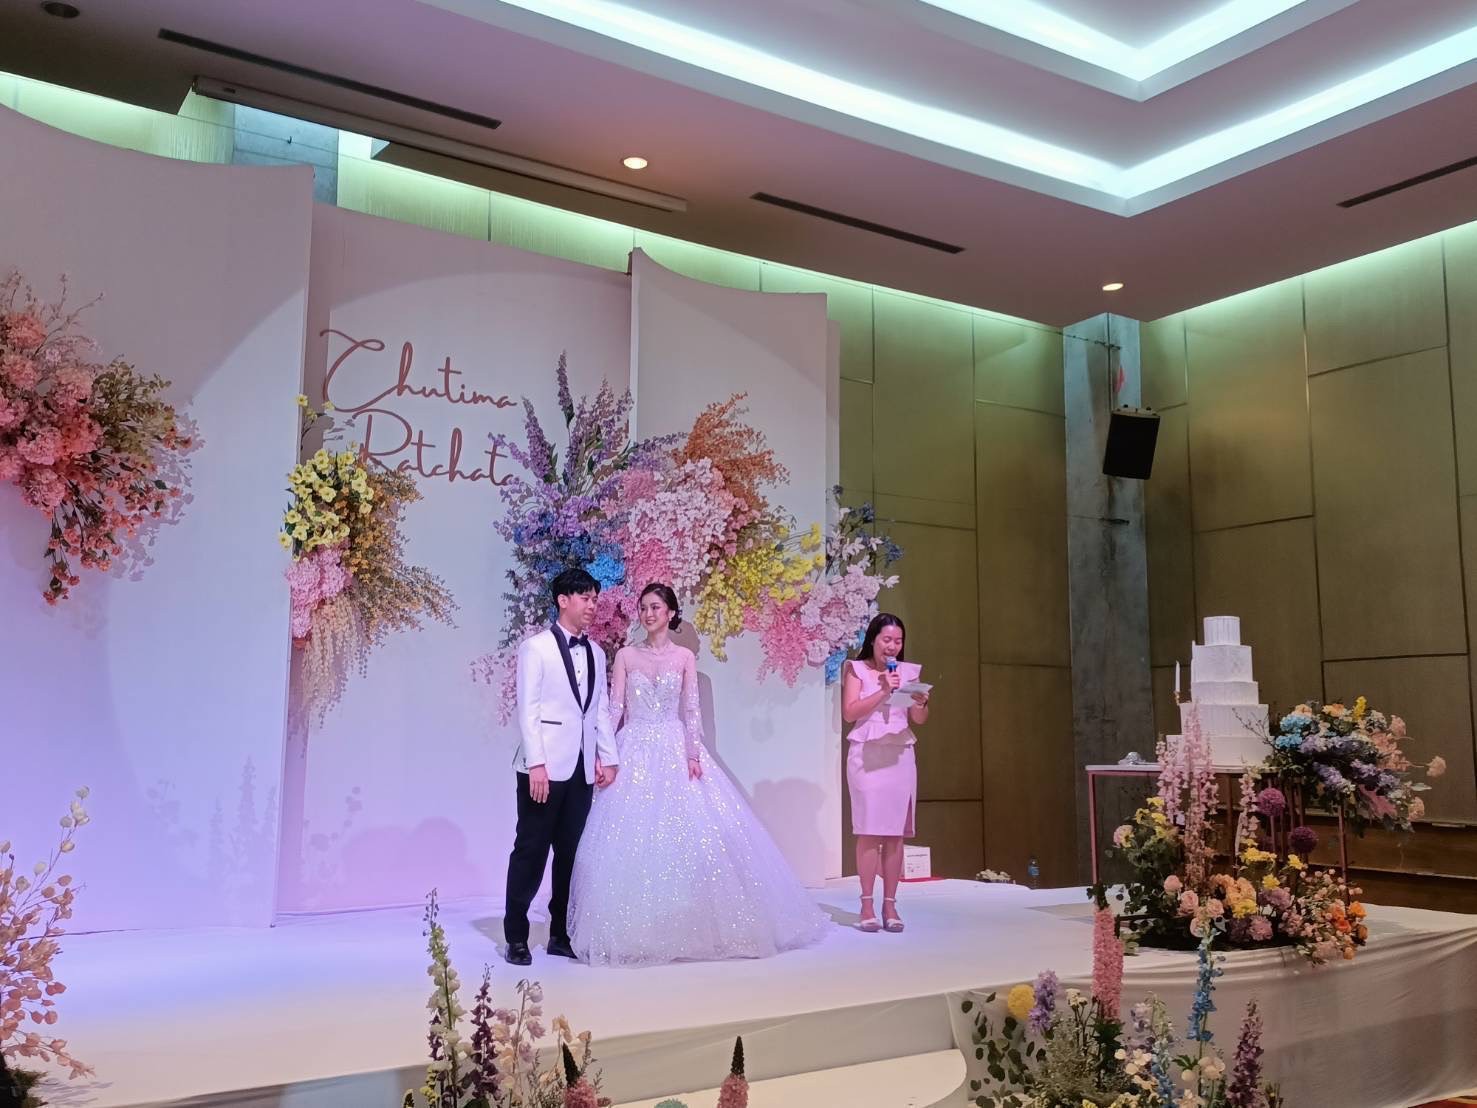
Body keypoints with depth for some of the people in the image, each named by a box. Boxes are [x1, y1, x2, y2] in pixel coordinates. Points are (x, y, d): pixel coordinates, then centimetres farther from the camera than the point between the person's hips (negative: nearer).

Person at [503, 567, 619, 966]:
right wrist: (536, 763, -15)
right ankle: (516, 937, 10)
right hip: (545, 766, -5)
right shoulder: (536, 647, -3)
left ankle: (561, 934, 17)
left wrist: (608, 758, 6)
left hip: (582, 768, 5)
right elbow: (527, 709, -8)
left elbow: (601, 710, 14)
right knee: (531, 850, 0)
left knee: (570, 852, 8)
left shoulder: (596, 654, 14)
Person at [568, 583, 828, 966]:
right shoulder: (626, 656, 5)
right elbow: (614, 708, 0)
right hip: (635, 752, 0)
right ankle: (633, 931, 6)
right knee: (631, 840, -3)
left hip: (675, 751, 0)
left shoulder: (684, 657, 5)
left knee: (690, 834, -4)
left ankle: (693, 924, 8)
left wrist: (693, 755, -10)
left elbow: (692, 710, 1)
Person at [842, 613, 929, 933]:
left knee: (896, 833, 0)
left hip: (900, 756, 3)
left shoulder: (909, 671, 11)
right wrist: (883, 691, -13)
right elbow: (849, 712, -7)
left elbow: (919, 720, 10)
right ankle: (867, 905, -1)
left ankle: (890, 904, 4)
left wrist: (921, 703, -11)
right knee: (869, 831, -6)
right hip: (867, 755, -3)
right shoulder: (857, 669, 3)